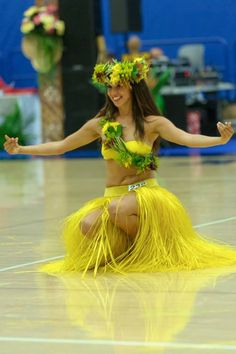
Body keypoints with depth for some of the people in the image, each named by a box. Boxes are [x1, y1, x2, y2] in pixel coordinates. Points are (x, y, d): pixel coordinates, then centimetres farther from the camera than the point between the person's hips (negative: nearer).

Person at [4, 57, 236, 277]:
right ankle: (123, 247, 5)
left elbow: (186, 138, -18)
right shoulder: (100, 124, 7)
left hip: (145, 192, -3)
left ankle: (146, 246, -6)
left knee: (117, 209, -37)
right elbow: (59, 147, 15)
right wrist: (20, 149, 8)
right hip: (112, 196, 3)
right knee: (87, 225, -28)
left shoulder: (152, 123, -3)